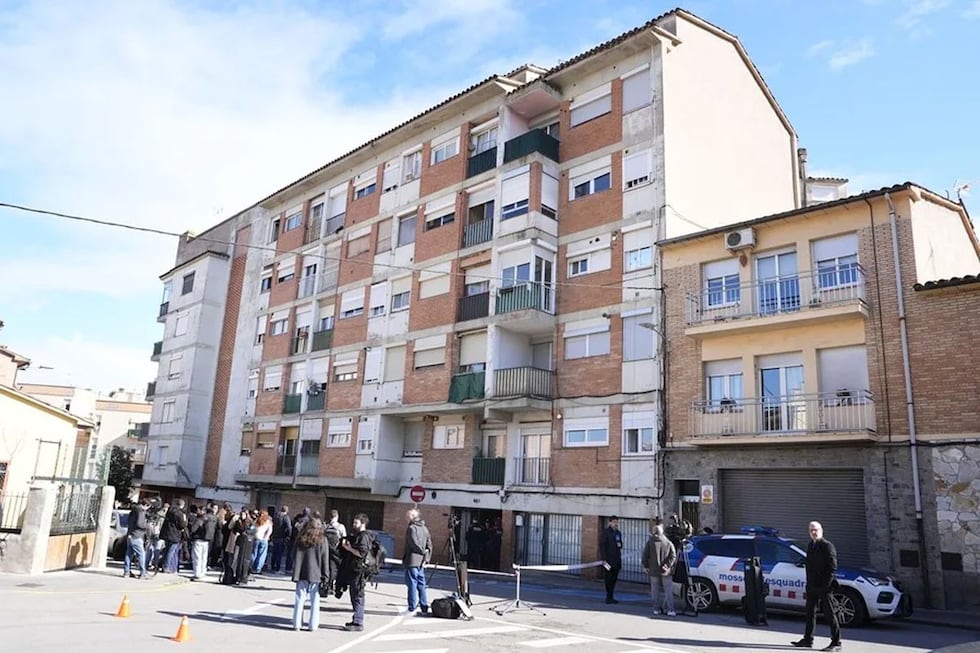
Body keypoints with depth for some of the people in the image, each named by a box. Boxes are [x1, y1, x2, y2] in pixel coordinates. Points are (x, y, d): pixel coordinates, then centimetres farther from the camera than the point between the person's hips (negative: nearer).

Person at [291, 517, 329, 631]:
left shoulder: (300, 539, 2)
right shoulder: (322, 541, -5)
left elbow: (295, 557, 5)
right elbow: (324, 559, -3)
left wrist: (295, 574, 10)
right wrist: (325, 575, 3)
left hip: (302, 574, 2)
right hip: (315, 575, -2)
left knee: (300, 599, 10)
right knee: (315, 601, 6)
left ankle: (297, 624, 13)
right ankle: (313, 625, 8)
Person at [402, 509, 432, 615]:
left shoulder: (411, 528, -11)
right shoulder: (425, 528, 13)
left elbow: (413, 544, -17)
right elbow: (429, 545, 11)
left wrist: (423, 551, -2)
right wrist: (426, 558, 8)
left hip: (412, 561, -7)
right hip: (421, 562, 7)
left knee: (412, 584, -2)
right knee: (421, 584, 12)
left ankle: (412, 608, 0)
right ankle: (424, 607, 13)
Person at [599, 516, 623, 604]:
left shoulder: (618, 533, 14)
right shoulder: (606, 532, -7)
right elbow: (602, 546, -10)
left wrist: (620, 545, 1)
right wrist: (604, 559, -15)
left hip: (617, 560, 7)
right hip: (609, 559, -7)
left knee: (614, 579, 9)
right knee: (609, 579, -4)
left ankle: (611, 597, 18)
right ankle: (609, 597, 2)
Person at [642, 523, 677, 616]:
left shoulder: (650, 542, -3)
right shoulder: (668, 543, 3)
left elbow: (645, 555, -6)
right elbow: (673, 556, -5)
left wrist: (645, 566, 4)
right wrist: (668, 565, -7)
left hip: (654, 570, 0)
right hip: (665, 571, 1)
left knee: (655, 591, 10)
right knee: (668, 591, 4)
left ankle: (656, 609, 11)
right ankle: (670, 610, -3)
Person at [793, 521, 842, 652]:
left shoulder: (828, 546, -11)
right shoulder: (810, 545, 13)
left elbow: (832, 568, -14)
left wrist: (826, 585, -17)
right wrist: (809, 583, 11)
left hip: (823, 587, -8)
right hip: (812, 586, 8)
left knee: (829, 614, -1)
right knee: (810, 612, 13)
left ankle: (836, 643, 6)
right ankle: (807, 640, 21)